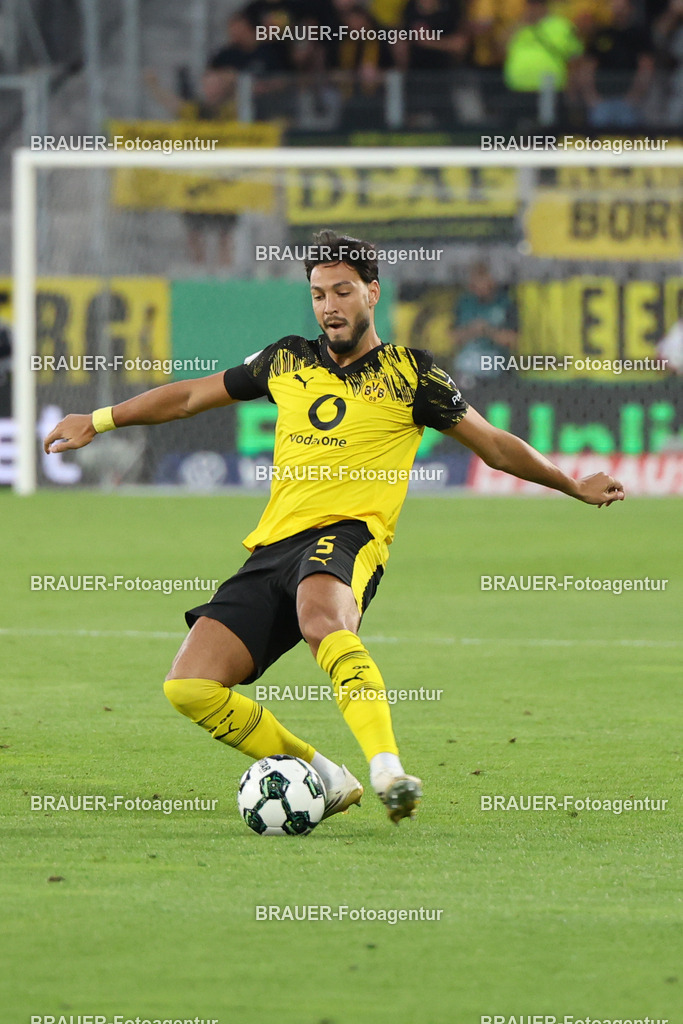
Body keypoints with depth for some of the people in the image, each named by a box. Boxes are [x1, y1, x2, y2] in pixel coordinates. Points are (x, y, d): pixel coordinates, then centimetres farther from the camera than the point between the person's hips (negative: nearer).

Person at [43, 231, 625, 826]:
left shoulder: (408, 374, 10)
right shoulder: (287, 362, 20)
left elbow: (494, 445, 19)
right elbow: (192, 396, 31)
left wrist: (577, 487, 18)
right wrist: (98, 421, 32)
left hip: (348, 535, -5)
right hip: (273, 547, 5)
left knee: (320, 614, -42)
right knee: (190, 686, -14)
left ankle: (389, 772, -53)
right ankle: (324, 778, 0)